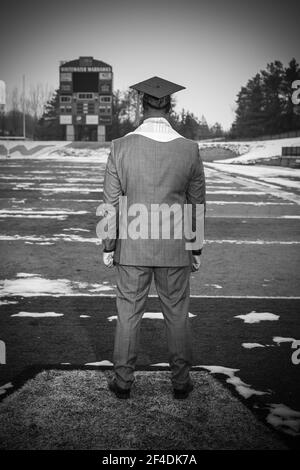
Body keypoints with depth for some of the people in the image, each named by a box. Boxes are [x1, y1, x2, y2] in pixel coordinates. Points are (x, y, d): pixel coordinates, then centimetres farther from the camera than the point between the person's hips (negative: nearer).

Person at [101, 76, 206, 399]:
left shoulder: (120, 147, -8)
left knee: (128, 315, 11)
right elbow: (197, 205, 1)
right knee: (177, 316, 13)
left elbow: (111, 203, -4)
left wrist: (108, 248, 5)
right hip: (175, 250, 1)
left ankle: (123, 382, 22)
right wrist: (197, 249, 11)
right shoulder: (190, 149, -5)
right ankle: (181, 382, 24)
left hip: (132, 249, 0)